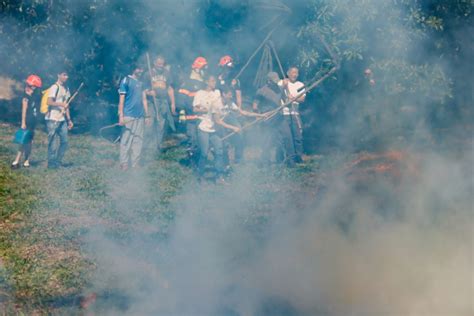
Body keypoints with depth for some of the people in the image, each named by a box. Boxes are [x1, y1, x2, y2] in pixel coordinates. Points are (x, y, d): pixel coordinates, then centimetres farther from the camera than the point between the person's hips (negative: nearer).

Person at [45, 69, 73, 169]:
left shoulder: (66, 89, 15)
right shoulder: (54, 88, -9)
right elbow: (49, 102, -18)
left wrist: (69, 120, 17)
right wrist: (61, 104, -29)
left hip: (62, 119, 8)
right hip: (52, 119, -8)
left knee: (64, 141, 6)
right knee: (53, 142, -3)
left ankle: (58, 161, 17)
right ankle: (51, 163, 6)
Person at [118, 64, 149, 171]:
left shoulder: (141, 82, 14)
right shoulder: (126, 81, -4)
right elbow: (121, 99, -6)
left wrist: (147, 115, 16)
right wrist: (121, 116, -11)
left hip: (140, 116, 6)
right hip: (128, 116, -6)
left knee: (138, 140, 6)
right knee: (126, 140, -5)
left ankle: (135, 163, 12)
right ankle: (124, 163, 1)